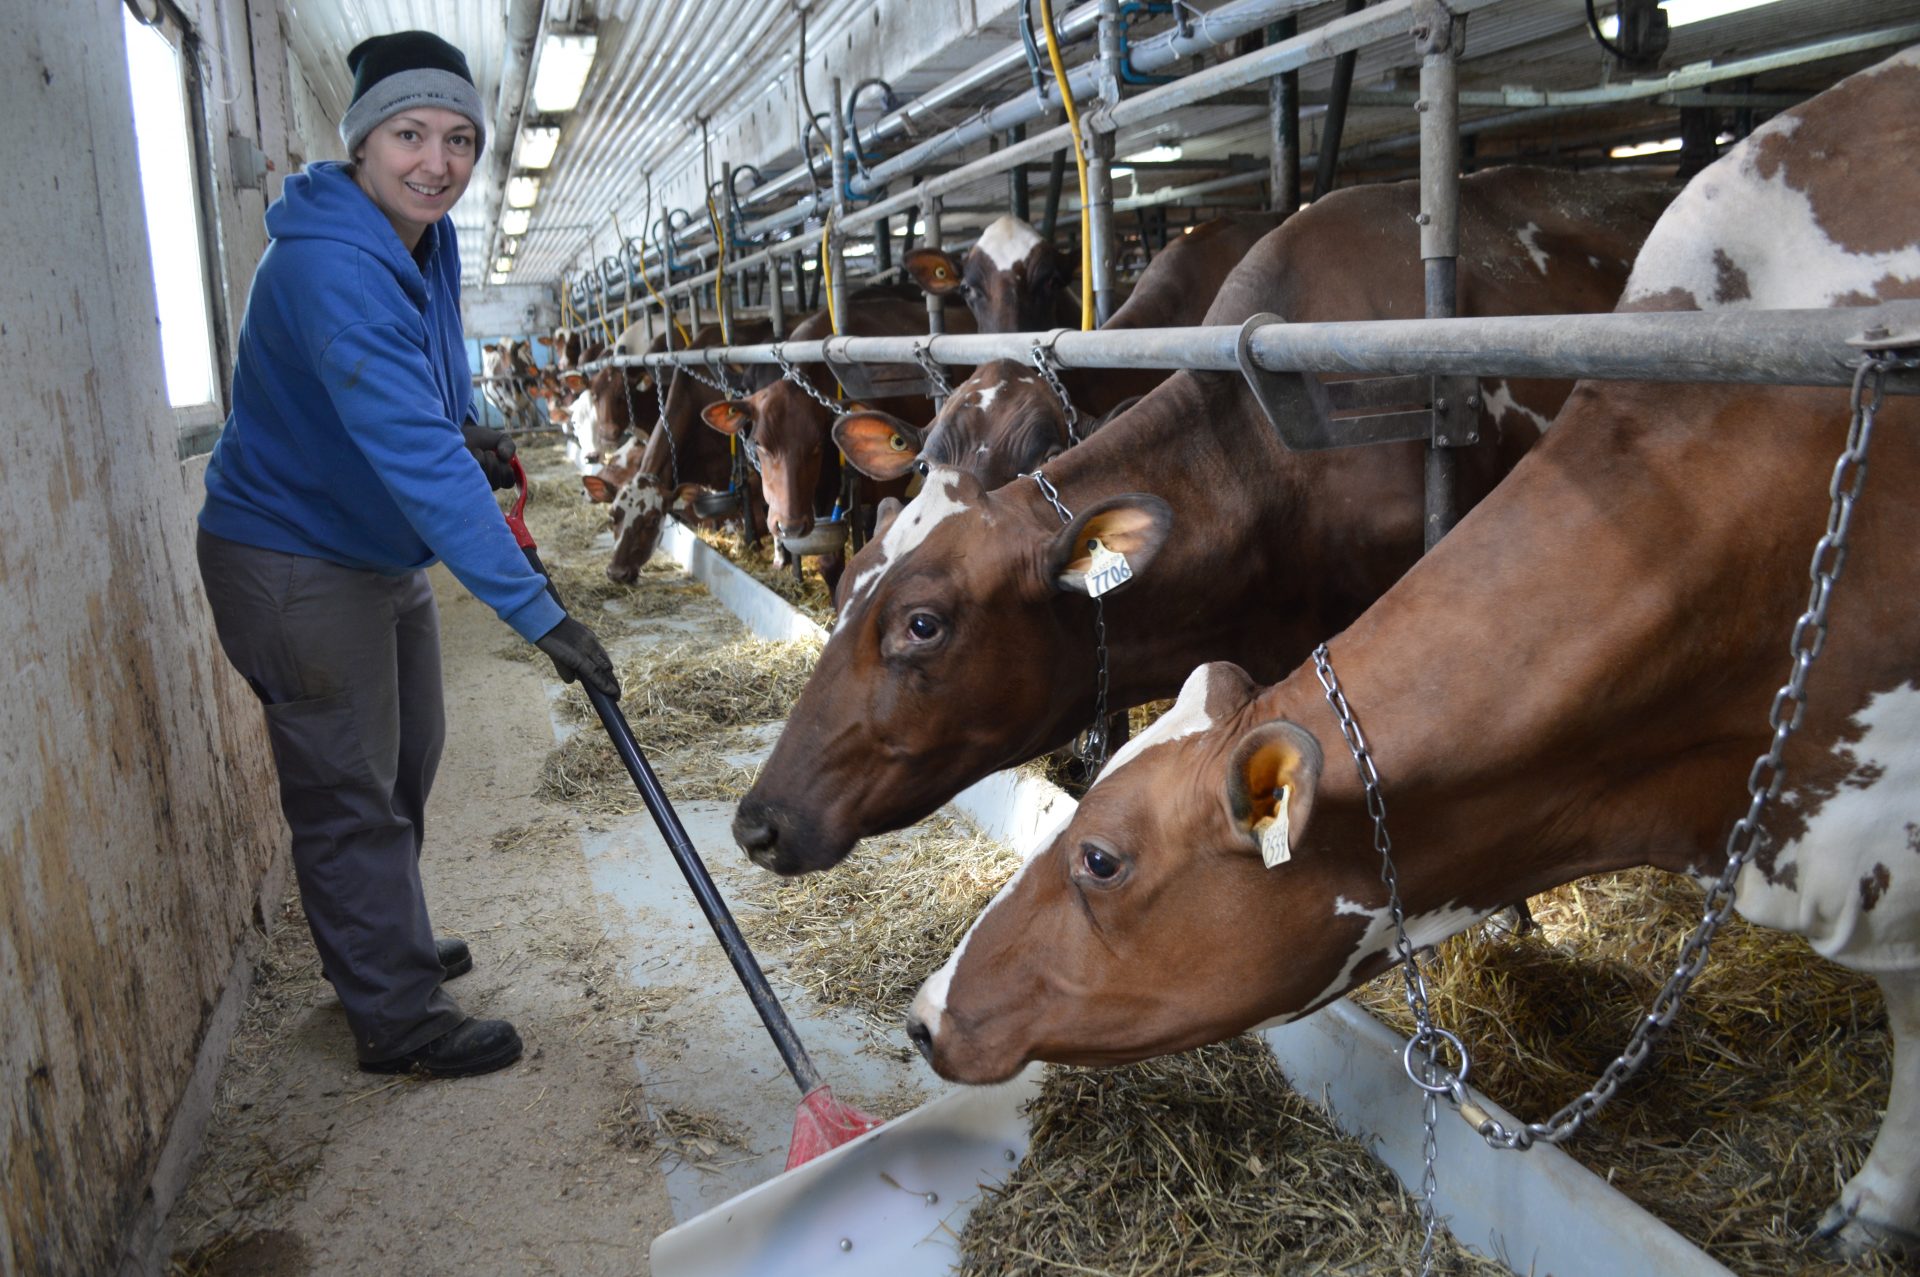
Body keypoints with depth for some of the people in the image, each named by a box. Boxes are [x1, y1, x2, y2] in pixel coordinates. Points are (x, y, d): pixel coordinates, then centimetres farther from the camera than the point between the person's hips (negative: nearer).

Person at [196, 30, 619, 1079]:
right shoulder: (330, 266, -28)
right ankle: (396, 1020, 15)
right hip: (294, 566, -9)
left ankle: (390, 950, 41)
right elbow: (414, 457, -36)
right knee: (349, 796, 1)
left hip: (384, 555, 10)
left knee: (401, 769, 21)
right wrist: (537, 611, -38)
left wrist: (468, 436, -1)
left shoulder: (425, 242, 3)